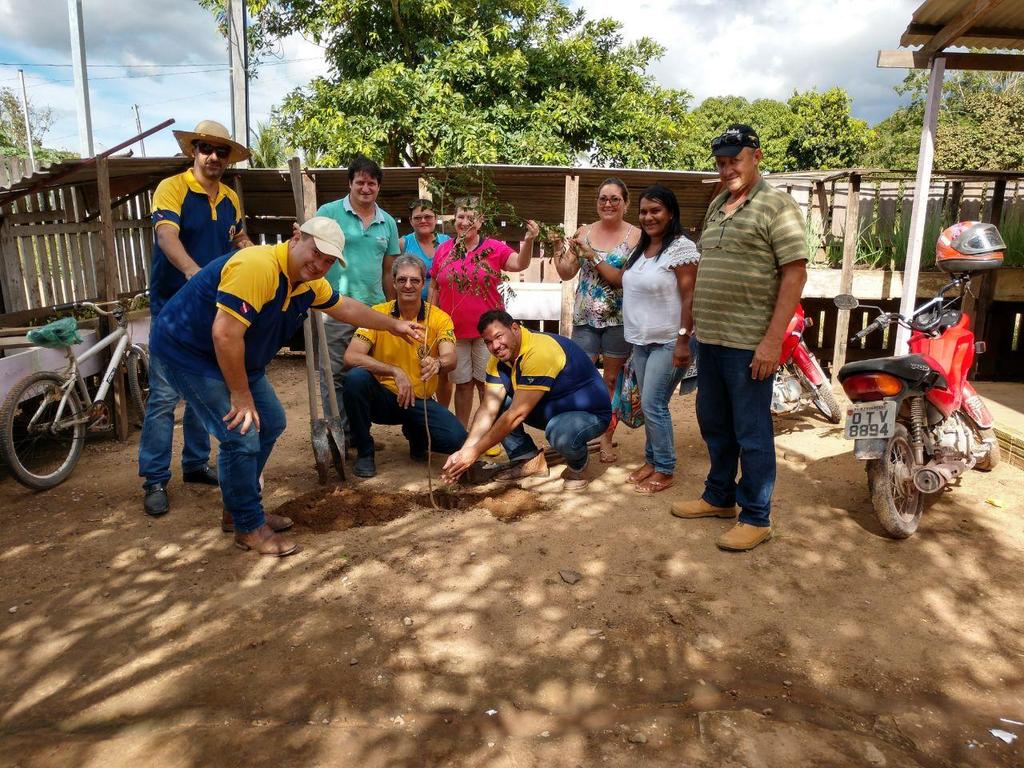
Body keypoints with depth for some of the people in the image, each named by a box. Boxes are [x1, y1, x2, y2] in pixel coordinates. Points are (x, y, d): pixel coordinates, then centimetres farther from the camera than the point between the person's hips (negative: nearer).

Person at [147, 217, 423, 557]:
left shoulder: (310, 282, -2)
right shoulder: (257, 266, -32)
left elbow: (345, 307, 18)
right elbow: (225, 334, -35)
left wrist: (395, 325, 21)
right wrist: (240, 394, -24)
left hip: (236, 357, 10)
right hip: (188, 350, -10)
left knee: (270, 423, 13)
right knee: (242, 435, -15)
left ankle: (238, 509, 28)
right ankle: (248, 527, 4)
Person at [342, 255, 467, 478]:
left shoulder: (439, 318, -7)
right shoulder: (378, 313, -8)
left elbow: (450, 358, -24)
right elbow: (350, 357, -20)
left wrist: (437, 364, -49)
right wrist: (395, 371, -32)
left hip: (419, 401, 1)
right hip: (382, 397, 0)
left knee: (456, 438, -22)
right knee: (356, 377, -32)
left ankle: (415, 434, 16)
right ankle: (364, 451, -9)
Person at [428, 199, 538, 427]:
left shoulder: (494, 247, -3)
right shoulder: (443, 249, 5)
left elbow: (520, 264, -17)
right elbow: (434, 287, 11)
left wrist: (528, 241, -35)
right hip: (454, 330, 2)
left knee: (486, 384, 6)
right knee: (463, 384, 12)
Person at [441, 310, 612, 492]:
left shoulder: (540, 352, -31)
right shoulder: (499, 358, -6)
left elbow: (517, 414, -31)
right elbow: (488, 409, -10)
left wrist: (475, 451, -27)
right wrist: (464, 451, -23)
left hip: (590, 413, -8)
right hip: (550, 411, 8)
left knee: (561, 432, -39)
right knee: (497, 402, -6)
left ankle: (578, 466, -4)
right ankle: (529, 459, 5)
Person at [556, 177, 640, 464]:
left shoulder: (636, 236, -4)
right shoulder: (584, 232, 6)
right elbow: (567, 273, 7)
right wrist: (558, 253, -10)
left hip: (618, 320, -2)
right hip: (585, 318, 3)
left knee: (613, 380, 8)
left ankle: (606, 438, 20)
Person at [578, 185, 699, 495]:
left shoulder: (681, 247, -14)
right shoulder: (640, 249, 11)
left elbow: (690, 298, -18)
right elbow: (621, 279, 19)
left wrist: (683, 341, -22)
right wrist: (592, 257, 14)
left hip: (668, 342, -8)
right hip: (641, 340, 8)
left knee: (652, 405, -6)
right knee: (648, 404, 14)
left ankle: (665, 471, 8)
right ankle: (652, 460, 27)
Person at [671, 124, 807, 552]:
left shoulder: (775, 205, -8)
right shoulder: (717, 205, 15)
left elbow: (795, 274, -14)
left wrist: (772, 340, -19)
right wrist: (693, 330, 18)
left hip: (749, 344, -8)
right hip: (710, 339, 8)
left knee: (751, 434, 1)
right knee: (714, 425, 17)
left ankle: (756, 518, 15)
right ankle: (719, 497, 34)